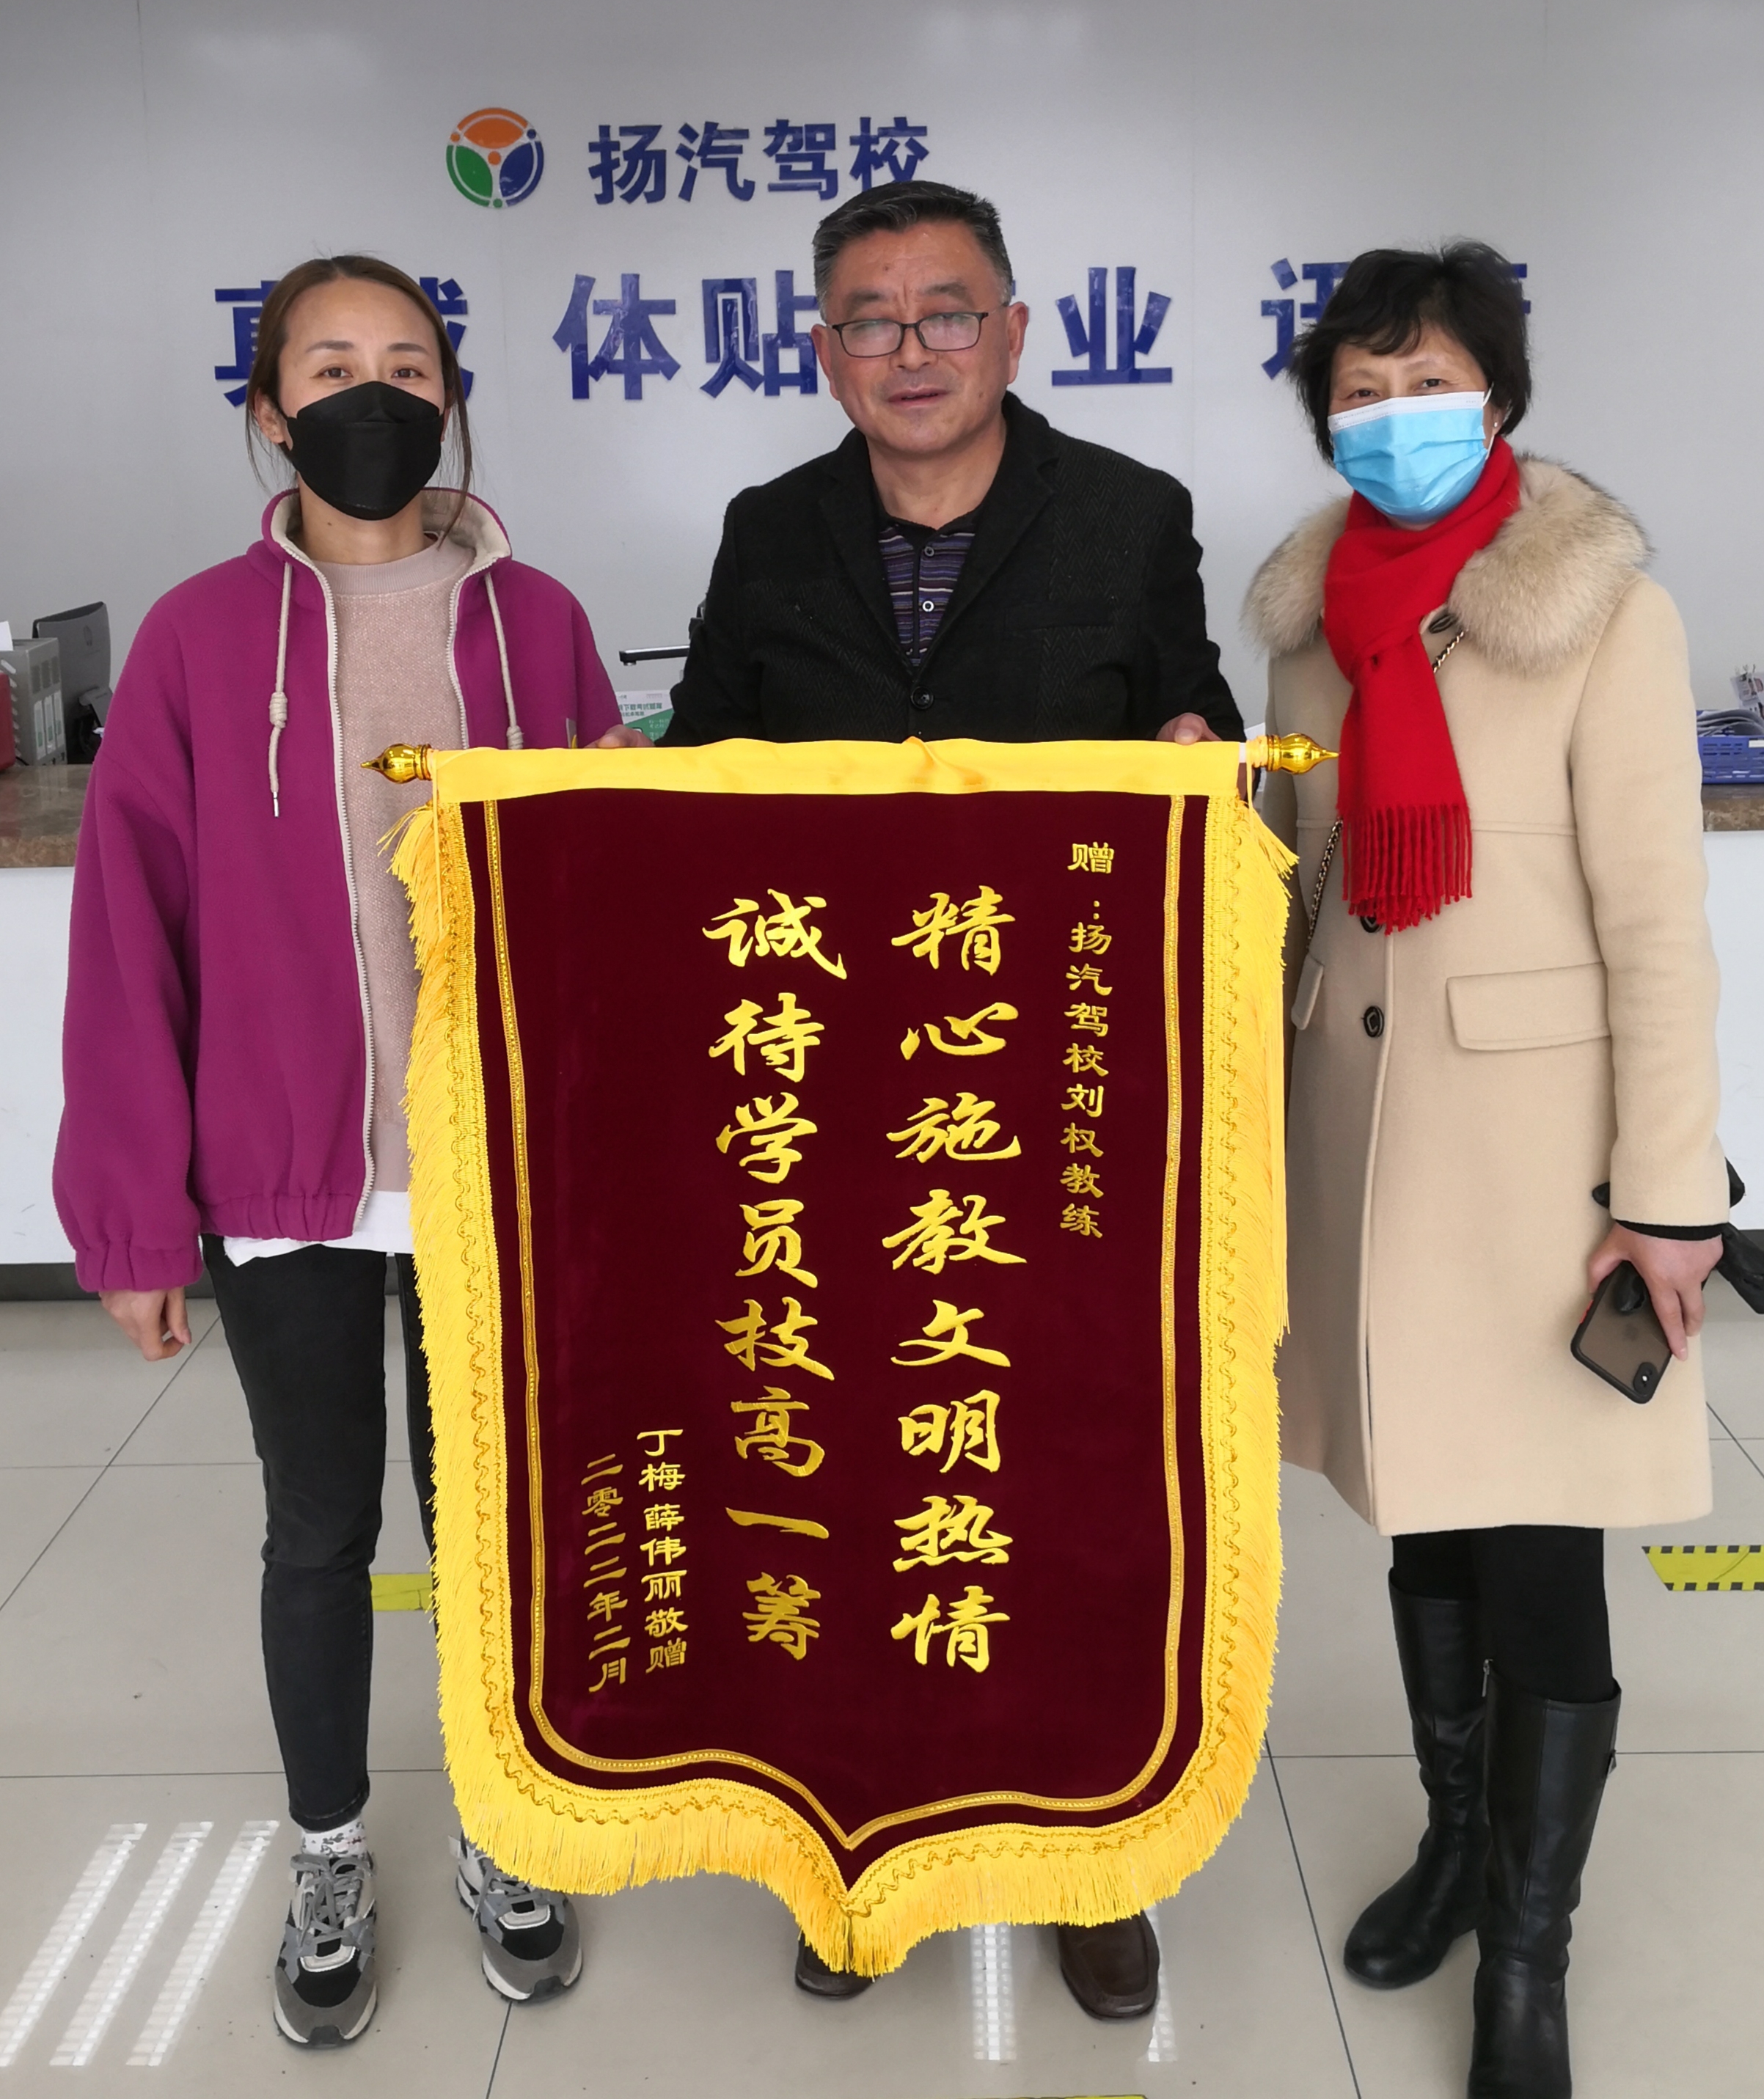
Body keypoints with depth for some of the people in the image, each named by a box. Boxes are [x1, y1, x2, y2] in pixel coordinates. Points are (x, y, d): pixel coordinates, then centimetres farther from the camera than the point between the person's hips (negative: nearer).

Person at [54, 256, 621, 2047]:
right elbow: (131, 942, -4)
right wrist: (132, 1219, -5)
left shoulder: (534, 623, 0)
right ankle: (331, 1866, 36)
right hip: (283, 1180, 0)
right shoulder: (199, 639, -4)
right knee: (321, 1527, 14)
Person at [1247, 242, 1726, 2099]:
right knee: (1418, 1497, 16)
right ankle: (1460, 1834, 36)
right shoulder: (1315, 611, 7)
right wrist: (1265, 1111, 12)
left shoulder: (1599, 605, -8)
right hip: (1359, 1108, 5)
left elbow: (1656, 915, -10)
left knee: (1537, 1542, 0)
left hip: (1532, 1116, -5)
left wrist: (1665, 1191, -13)